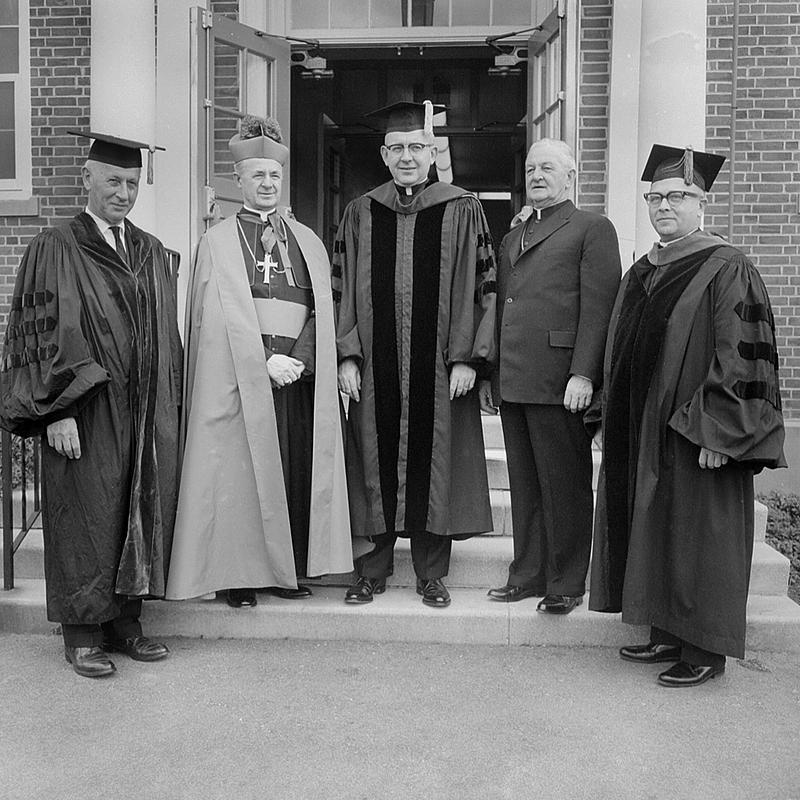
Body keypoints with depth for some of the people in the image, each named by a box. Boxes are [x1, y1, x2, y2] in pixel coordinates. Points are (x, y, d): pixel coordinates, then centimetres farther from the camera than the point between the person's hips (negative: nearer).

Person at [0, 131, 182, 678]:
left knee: (143, 514, 9)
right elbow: (45, 333, -8)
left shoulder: (152, 252, 13)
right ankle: (83, 634, 15)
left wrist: (169, 407, 11)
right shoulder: (56, 250, -3)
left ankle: (126, 622, 22)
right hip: (88, 416, -5)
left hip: (147, 413, 5)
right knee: (87, 519, 2)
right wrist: (58, 411, -15)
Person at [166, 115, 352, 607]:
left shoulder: (309, 243, 15)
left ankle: (288, 571, 15)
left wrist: (298, 359, -9)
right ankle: (238, 575, 8)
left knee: (296, 469, 3)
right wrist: (266, 360, -14)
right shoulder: (218, 243, 5)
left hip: (298, 377, 3)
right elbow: (220, 317, -5)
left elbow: (322, 310, 7)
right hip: (238, 377, -3)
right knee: (240, 471, -2)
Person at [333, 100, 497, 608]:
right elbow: (342, 289, 8)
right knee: (376, 464, 7)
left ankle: (432, 572, 18)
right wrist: (346, 355, -1)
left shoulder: (462, 210, 2)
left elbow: (483, 286, -1)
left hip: (439, 369, -2)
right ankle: (373, 569, 20)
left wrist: (466, 357, -8)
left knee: (435, 464, 4)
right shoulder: (361, 213, 8)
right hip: (375, 368, 2)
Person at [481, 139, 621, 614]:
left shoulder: (593, 229, 2)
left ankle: (567, 584, 12)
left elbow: (598, 306, -8)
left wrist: (583, 374, -17)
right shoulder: (513, 237, 23)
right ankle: (528, 574, 21)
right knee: (524, 485, 11)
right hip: (513, 380, 7)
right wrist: (490, 374, 15)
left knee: (564, 486, 1)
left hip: (560, 381, -6)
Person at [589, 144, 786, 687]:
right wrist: (615, 421, 15)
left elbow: (743, 359, -16)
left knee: (697, 537, 1)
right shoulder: (641, 274, 13)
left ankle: (706, 650, 14)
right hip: (642, 436, 8)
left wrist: (716, 435, -19)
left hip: (692, 438, -8)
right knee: (651, 532, 13)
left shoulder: (727, 271, -10)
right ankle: (666, 635, 26)